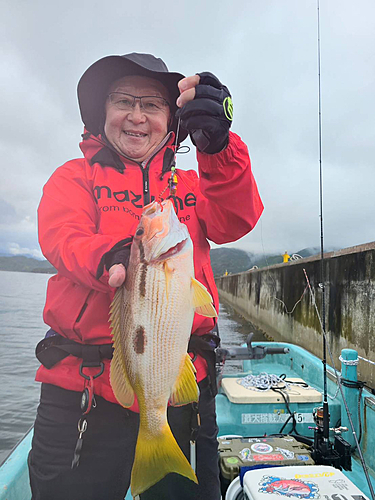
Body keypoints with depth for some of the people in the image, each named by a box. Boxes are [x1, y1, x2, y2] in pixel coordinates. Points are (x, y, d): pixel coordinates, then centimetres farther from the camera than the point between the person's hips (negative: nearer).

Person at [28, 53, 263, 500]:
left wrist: (216, 143, -26)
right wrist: (113, 257, -34)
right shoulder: (76, 176, 9)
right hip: (84, 386, -1)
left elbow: (236, 220, -7)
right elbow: (61, 238, -11)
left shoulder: (190, 185, 14)